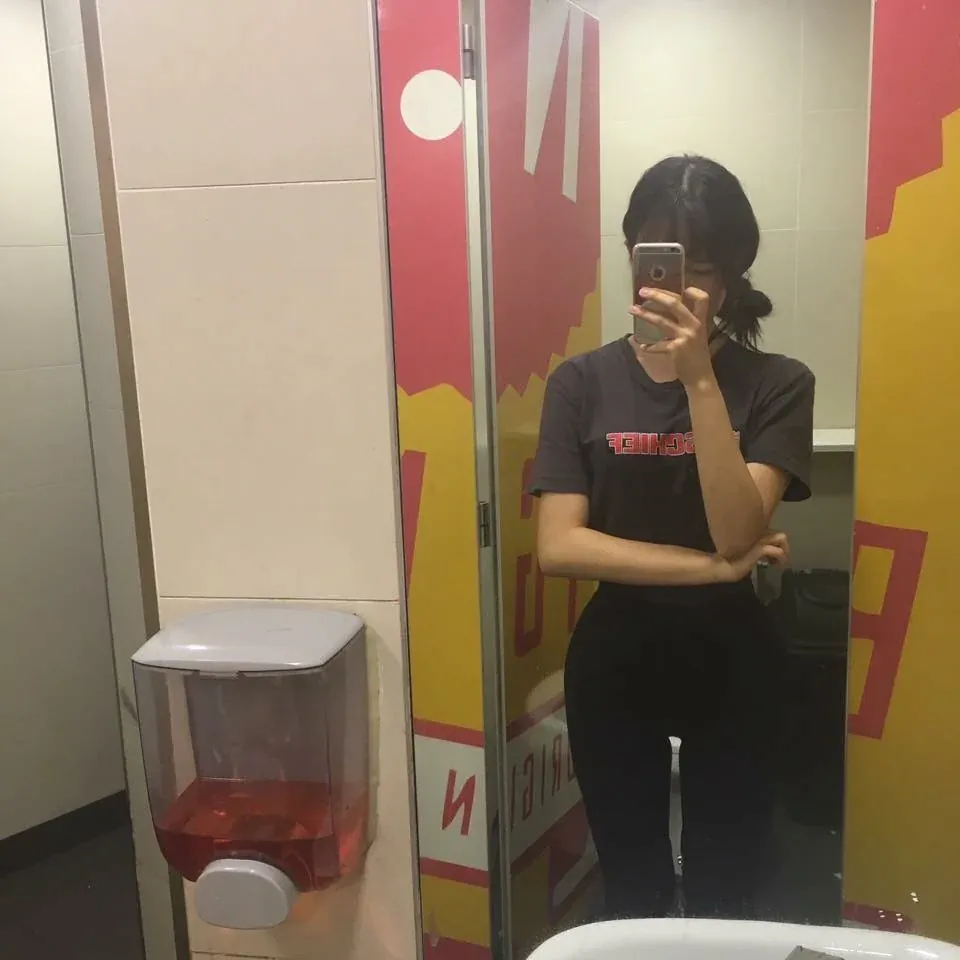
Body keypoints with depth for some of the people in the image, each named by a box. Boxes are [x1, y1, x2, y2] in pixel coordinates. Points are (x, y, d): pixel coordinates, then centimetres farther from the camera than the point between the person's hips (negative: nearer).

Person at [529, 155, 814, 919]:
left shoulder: (776, 384, -7)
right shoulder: (583, 384, -6)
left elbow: (736, 532, -20)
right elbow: (559, 547, -14)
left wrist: (699, 375, -26)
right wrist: (718, 567, -17)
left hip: (730, 660, 0)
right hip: (614, 660, 1)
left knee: (727, 891, 16)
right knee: (630, 891, 18)